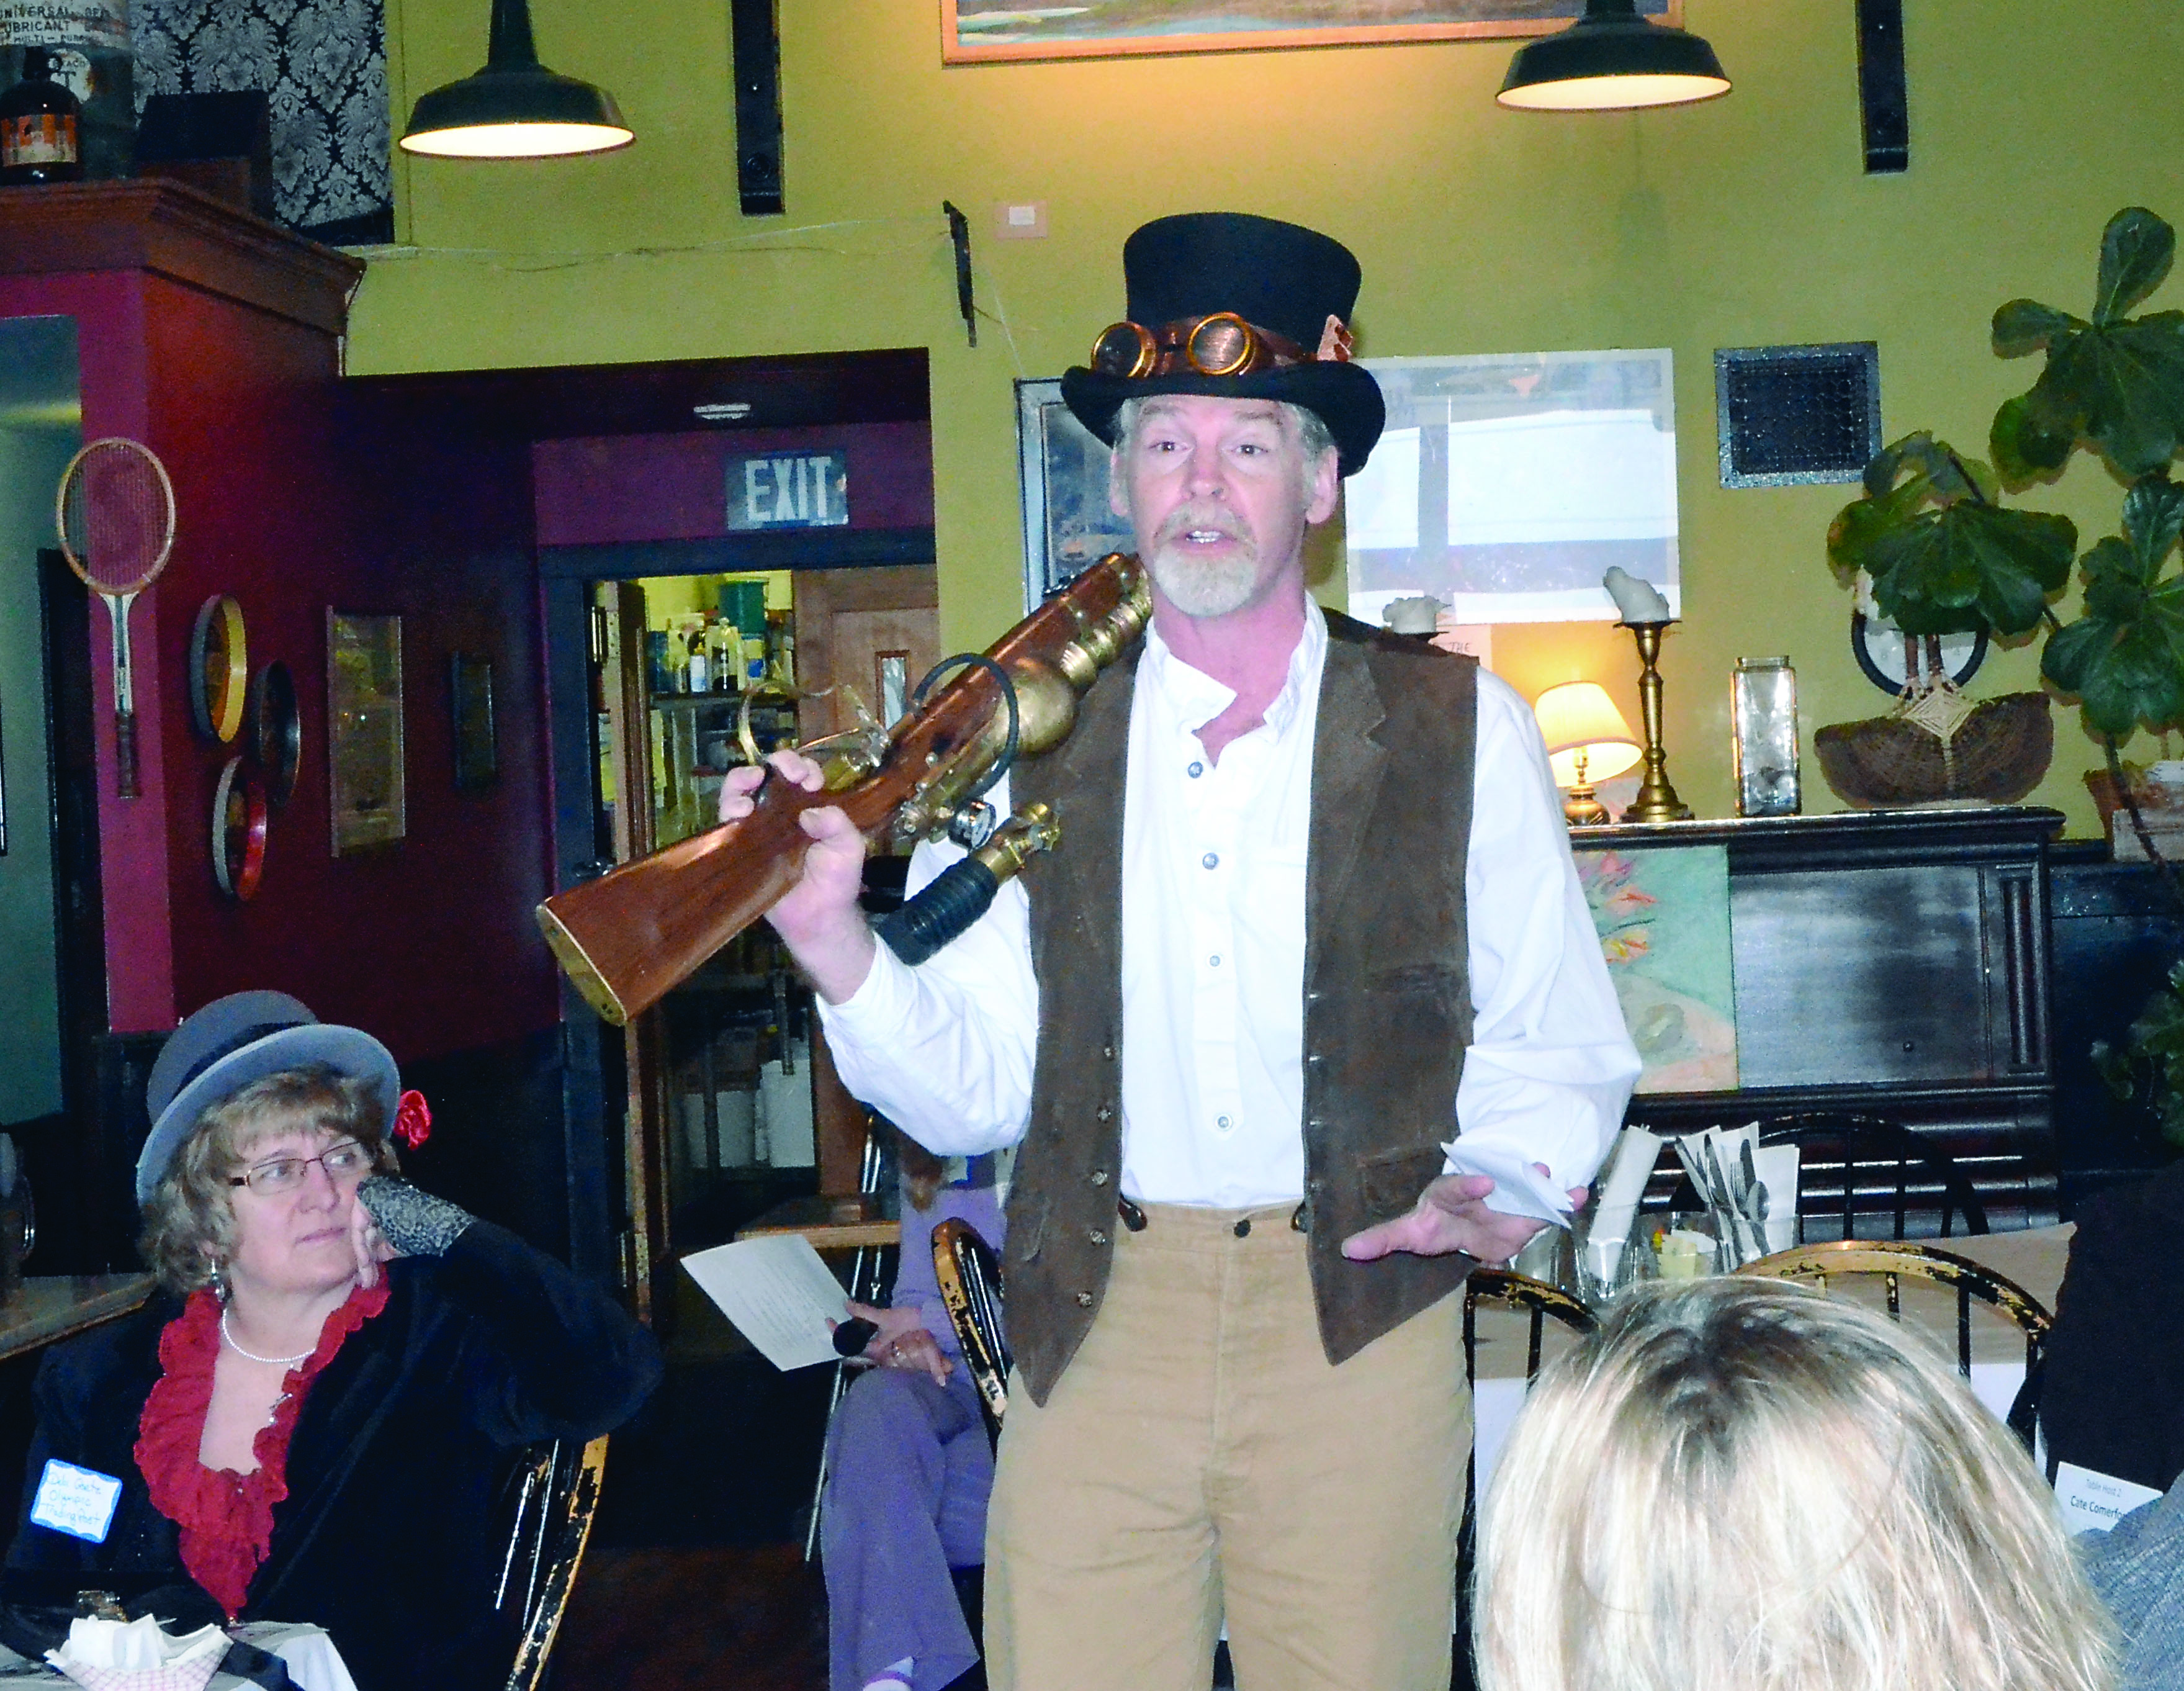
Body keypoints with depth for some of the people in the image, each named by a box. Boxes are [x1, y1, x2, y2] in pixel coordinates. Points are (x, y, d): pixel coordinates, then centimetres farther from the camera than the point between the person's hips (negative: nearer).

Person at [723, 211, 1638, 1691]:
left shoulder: (1460, 731, 2)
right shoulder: (1024, 737, 5)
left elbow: (1560, 1053, 6)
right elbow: (970, 1091, 2)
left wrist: (1494, 1190, -14)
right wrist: (836, 942, -14)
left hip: (1359, 1327, -1)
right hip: (1094, 1331, 1)